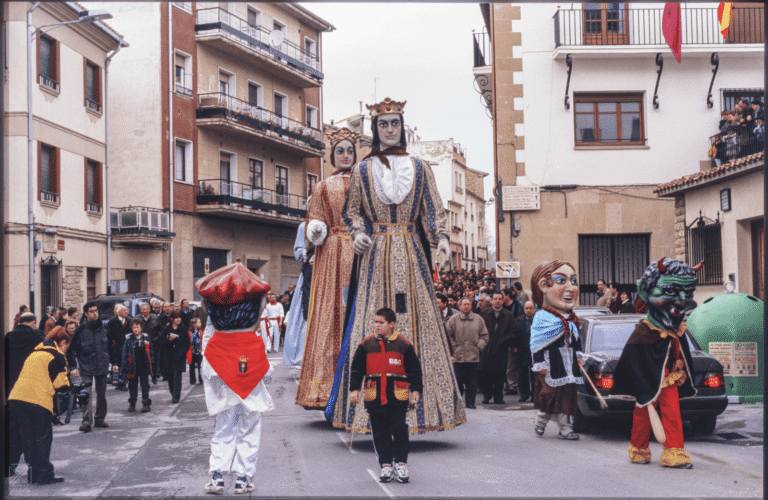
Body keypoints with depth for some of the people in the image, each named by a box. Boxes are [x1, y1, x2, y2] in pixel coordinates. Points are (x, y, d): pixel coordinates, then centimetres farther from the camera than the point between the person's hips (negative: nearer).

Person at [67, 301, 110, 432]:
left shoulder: (103, 328, 5)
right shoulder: (81, 330, -7)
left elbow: (109, 347, 18)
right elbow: (71, 349, -2)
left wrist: (109, 362, 15)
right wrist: (73, 366, -7)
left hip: (102, 368, 4)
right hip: (86, 368, -4)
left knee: (102, 395, 10)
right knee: (86, 395, -14)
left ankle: (99, 419, 23)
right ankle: (87, 421, -14)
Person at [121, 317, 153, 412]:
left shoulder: (146, 338, 2)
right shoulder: (128, 339, -2)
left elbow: (150, 352, 9)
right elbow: (125, 354, -1)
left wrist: (150, 364, 4)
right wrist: (125, 367, -7)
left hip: (144, 367, 0)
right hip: (133, 367, 0)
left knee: (145, 385, 1)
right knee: (132, 384, 10)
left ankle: (146, 404, 4)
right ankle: (132, 403, 21)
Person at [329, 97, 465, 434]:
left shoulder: (420, 169, 11)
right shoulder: (363, 170, 10)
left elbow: (434, 210, 8)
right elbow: (352, 211, 13)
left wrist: (441, 237, -9)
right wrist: (358, 233, -7)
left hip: (411, 254, 1)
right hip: (375, 255, -1)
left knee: (418, 322, -4)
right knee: (373, 326, -7)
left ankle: (419, 404, 1)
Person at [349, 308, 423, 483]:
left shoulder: (403, 344, 2)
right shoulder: (367, 344, 5)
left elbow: (414, 369, 6)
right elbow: (357, 368, 8)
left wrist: (416, 389, -1)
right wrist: (355, 388, 1)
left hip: (398, 395, -2)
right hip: (374, 395, 2)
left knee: (399, 428, -4)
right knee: (379, 431, 4)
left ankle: (401, 464, 8)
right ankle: (385, 465, 11)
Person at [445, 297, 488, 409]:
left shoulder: (478, 319, 9)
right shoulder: (453, 320, 3)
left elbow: (484, 336, 13)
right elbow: (448, 336, 5)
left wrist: (479, 346, 1)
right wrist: (454, 348, -1)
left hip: (473, 356, 2)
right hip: (458, 357, -2)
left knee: (472, 382, 2)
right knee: (458, 380, -3)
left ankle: (470, 402, 10)